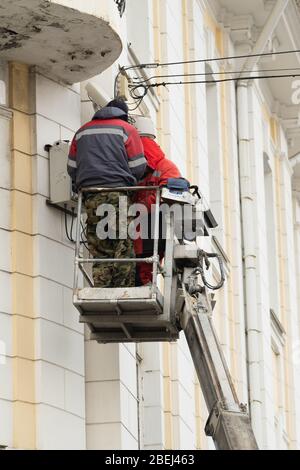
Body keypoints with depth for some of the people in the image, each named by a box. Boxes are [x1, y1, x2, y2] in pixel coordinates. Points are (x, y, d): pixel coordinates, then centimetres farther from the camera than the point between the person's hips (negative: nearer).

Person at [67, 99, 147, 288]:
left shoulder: (82, 132, 21)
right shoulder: (126, 129, 9)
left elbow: (72, 167, 16)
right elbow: (138, 167, 2)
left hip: (91, 196, 4)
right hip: (118, 194, -4)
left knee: (99, 251, 3)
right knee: (124, 248, -5)